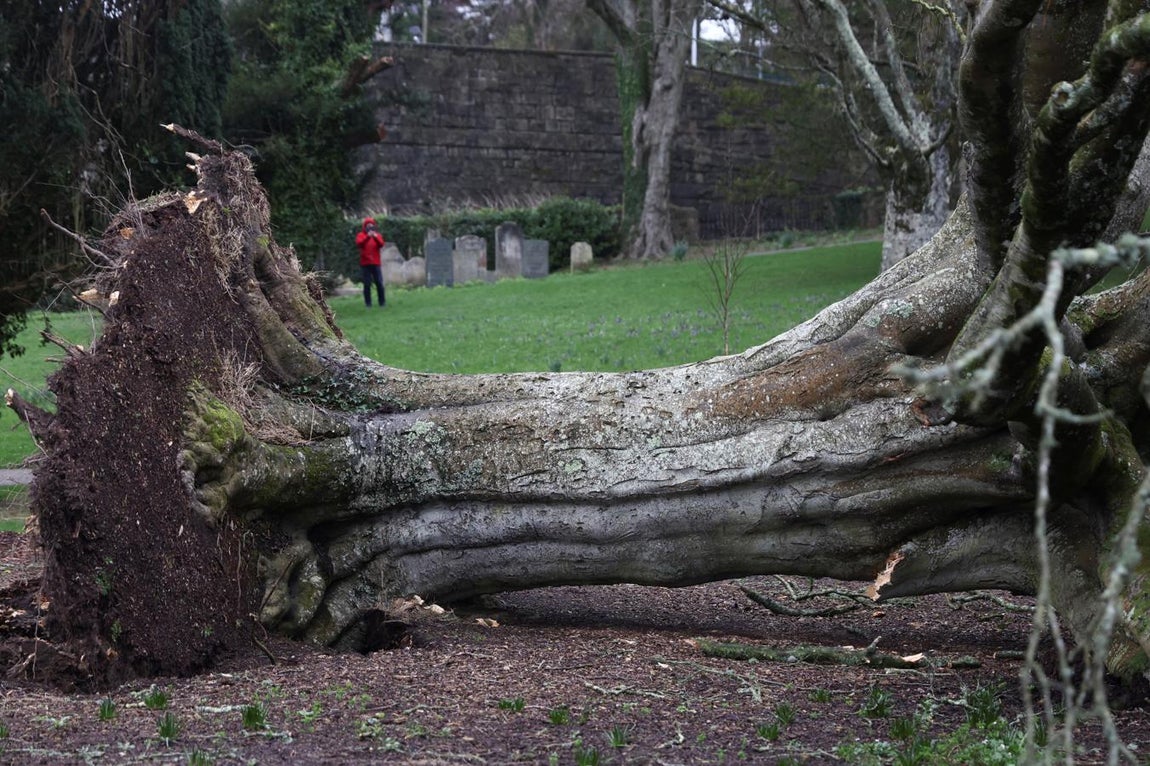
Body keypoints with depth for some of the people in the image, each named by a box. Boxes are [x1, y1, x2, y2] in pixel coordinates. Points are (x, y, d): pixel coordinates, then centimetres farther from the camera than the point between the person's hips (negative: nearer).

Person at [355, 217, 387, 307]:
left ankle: (382, 302, 6)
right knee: (367, 284, -3)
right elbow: (359, 244, -15)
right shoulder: (361, 235, 5)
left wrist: (376, 238, -24)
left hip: (376, 263, 2)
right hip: (365, 264, -2)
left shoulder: (378, 235, 10)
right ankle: (368, 303, -1)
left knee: (379, 283, -1)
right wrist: (367, 237, -28)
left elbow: (381, 245, -6)